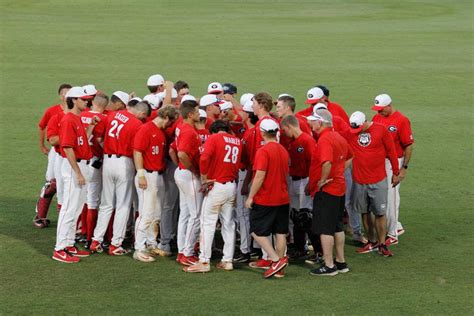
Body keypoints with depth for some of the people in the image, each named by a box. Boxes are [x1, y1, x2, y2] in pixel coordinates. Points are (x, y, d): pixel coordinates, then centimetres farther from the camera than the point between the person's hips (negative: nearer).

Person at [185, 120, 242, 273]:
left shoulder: (214, 138, -5)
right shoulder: (238, 141, 11)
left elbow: (204, 158, -18)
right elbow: (238, 164, 7)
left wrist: (204, 180, -10)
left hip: (216, 186, -5)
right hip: (232, 186, 5)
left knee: (208, 223, -2)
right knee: (228, 224, 11)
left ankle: (204, 261, -4)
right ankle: (227, 260, 13)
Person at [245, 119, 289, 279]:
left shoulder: (263, 151, -16)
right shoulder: (283, 151, 8)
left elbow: (260, 177, -20)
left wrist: (250, 197, -14)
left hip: (264, 200, -7)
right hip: (282, 199, 7)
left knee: (257, 231, 3)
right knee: (280, 233, 10)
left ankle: (276, 259, -9)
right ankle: (278, 267, 12)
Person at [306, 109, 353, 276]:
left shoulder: (324, 139, -19)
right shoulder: (338, 137, 11)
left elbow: (327, 163, -34)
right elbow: (349, 158, 25)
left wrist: (323, 180, -20)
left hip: (326, 189, -9)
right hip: (339, 187, 9)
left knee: (325, 228, -3)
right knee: (337, 227, 17)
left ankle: (329, 265, -1)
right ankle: (341, 262, 23)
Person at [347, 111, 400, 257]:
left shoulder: (381, 130, -6)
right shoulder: (350, 132, -2)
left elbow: (391, 151, 1)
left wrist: (395, 173, 5)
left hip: (378, 181, -2)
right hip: (359, 181, 2)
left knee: (380, 213, 1)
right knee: (364, 212, 11)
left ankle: (382, 245, 9)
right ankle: (372, 242, 23)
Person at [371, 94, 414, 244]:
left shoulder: (401, 120, -13)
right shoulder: (377, 118, 7)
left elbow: (409, 146, -11)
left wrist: (404, 168, -12)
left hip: (393, 163, -7)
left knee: (390, 197, -2)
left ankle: (392, 234, 8)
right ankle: (396, 226, 27)